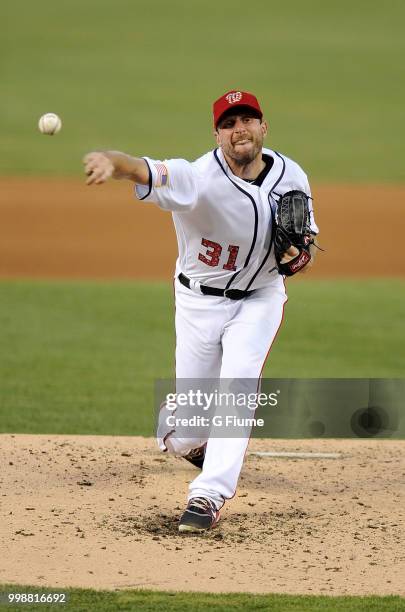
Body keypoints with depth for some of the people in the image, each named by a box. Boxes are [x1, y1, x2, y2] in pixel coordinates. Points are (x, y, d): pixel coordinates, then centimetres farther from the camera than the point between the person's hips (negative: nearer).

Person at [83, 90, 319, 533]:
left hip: (261, 297, 2)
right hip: (201, 299, -2)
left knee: (238, 384, -17)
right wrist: (112, 162, -72)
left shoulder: (291, 177, -11)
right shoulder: (199, 180, -28)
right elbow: (145, 171, -48)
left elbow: (305, 232, 7)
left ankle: (209, 495, -16)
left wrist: (301, 253, -18)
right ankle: (178, 442, 42)